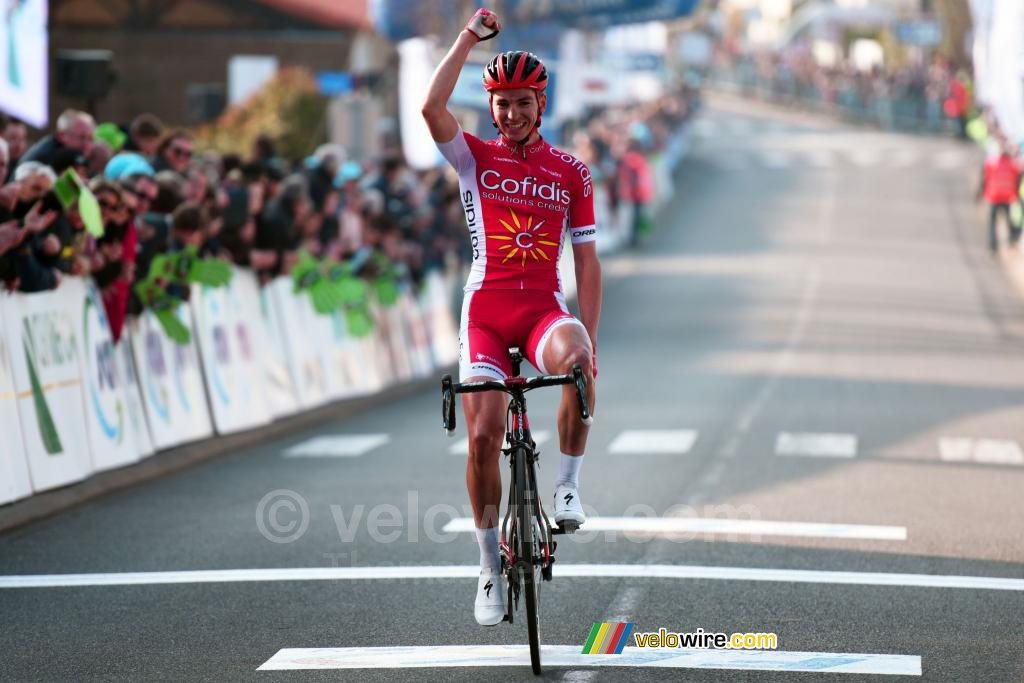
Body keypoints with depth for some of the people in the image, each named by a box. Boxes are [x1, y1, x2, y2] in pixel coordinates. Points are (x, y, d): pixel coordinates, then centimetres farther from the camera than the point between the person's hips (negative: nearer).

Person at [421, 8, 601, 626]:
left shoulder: (571, 173, 7)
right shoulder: (475, 158, 6)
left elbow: (588, 262, 6)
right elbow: (432, 108, -14)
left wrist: (589, 338, -3)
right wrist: (469, 37, -12)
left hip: (544, 307, 0)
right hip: (487, 307, 0)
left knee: (577, 360, -36)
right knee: (483, 435, -11)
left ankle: (568, 487, -17)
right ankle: (491, 570, 4)